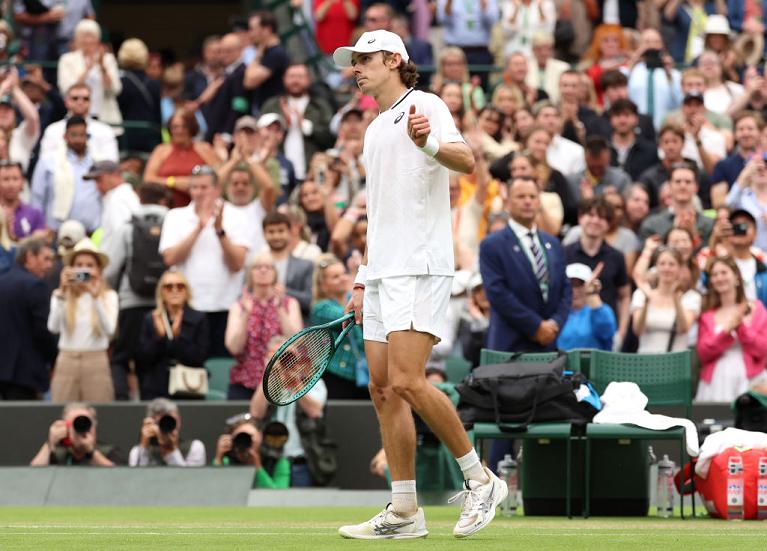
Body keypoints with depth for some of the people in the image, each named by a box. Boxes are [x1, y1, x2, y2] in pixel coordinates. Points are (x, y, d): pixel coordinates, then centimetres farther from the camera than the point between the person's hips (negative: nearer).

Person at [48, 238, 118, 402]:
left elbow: (109, 330, -12)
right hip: (66, 363, 1)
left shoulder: (109, 296, 3)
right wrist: (62, 293, -17)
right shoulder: (61, 295, 4)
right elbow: (53, 327, -11)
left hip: (96, 363, -1)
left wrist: (95, 297, -19)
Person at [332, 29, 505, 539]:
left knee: (406, 382, -19)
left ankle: (480, 478, -6)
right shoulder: (375, 130, 23)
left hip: (420, 268, -9)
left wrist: (429, 144, -41)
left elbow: (466, 160, -21)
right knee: (383, 390, 4)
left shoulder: (424, 106, -3)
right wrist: (363, 282, 25)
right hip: (383, 271, 9)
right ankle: (404, 512, 6)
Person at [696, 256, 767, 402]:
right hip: (716, 383, 1)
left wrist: (741, 327, -10)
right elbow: (703, 353, 1)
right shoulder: (707, 315, 12)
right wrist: (727, 330, -11)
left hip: (749, 381, -1)